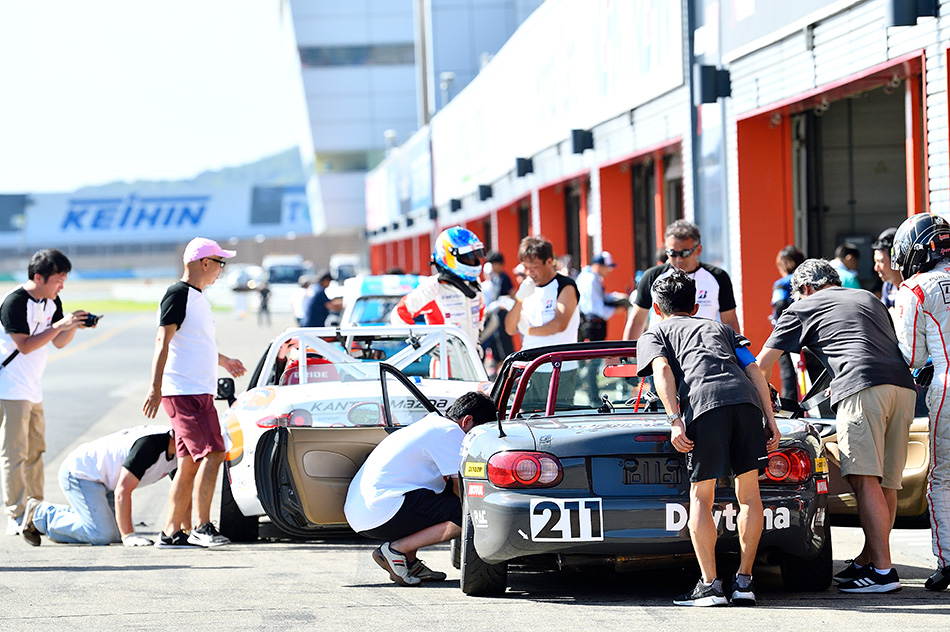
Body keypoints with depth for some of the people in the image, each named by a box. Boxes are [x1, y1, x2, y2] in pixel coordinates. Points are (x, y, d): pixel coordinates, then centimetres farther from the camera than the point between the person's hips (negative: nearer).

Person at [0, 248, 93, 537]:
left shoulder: (52, 303, 7)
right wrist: (59, 325, -25)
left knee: (35, 450, 13)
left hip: (34, 389, 9)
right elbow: (25, 345, -23)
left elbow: (58, 342, 14)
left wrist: (74, 326, -5)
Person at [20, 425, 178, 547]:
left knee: (117, 533, 1)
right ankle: (39, 514, -4)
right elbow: (122, 491, -29)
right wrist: (128, 535, -28)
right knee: (102, 535, -19)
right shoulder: (150, 445, -29)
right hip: (79, 473, -10)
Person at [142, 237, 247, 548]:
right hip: (184, 391, -10)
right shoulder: (178, 294, -9)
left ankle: (171, 532, 10)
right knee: (212, 454, -15)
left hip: (201, 393, 10)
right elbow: (163, 341, -15)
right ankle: (202, 528, -12)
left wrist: (224, 361, 46)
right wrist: (155, 388, -22)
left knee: (190, 464, 7)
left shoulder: (198, 298, 19)